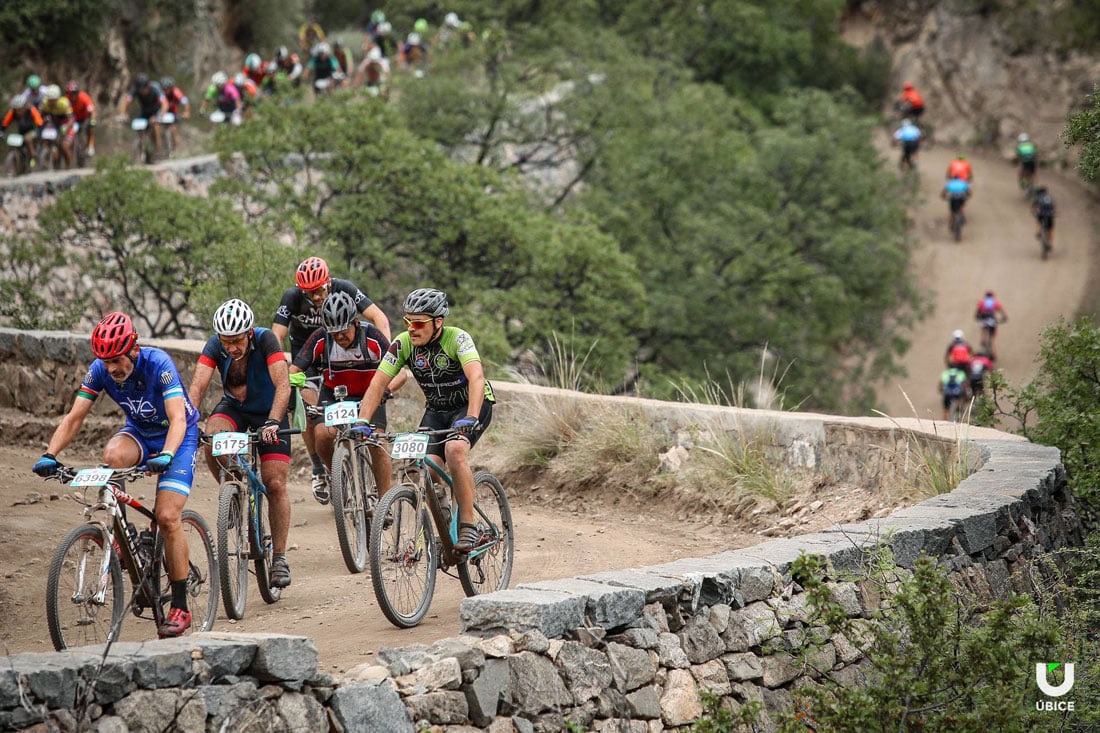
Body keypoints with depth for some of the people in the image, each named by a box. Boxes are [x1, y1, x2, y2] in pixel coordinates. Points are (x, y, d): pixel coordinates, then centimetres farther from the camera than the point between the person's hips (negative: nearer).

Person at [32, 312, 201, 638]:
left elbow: (178, 419, -37)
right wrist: (49, 454, -30)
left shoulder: (158, 364, -29)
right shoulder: (100, 370, -16)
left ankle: (180, 608, -7)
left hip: (177, 436, -4)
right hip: (139, 432, 4)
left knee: (167, 516, -17)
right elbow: (74, 417, -15)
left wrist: (166, 455, -55)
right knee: (113, 456, -33)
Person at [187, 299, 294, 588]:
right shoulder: (215, 346, -22)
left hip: (269, 412, -2)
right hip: (233, 407, 2)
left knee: (275, 484, -9)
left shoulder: (266, 340, -29)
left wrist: (272, 422, -53)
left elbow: (282, 385, -39)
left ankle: (280, 558, 1)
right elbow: (198, 386, -31)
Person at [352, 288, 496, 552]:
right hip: (436, 411, 5)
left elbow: (476, 378, -39)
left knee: (455, 449, -32)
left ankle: (469, 528, -25)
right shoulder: (403, 344, -13)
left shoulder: (457, 338, -25)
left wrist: (470, 418, -54)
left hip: (471, 405, -5)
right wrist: (362, 422, -28)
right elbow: (378, 385, -13)